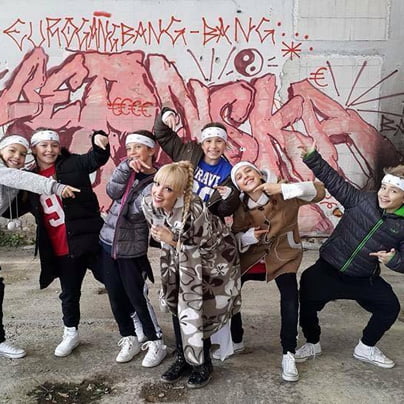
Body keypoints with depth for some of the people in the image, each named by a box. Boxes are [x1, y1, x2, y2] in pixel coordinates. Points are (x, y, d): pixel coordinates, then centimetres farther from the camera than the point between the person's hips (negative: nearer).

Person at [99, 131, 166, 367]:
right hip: (109, 242, 6)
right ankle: (129, 339, 29)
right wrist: (126, 167, -21)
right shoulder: (126, 170, 7)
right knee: (116, 297, 12)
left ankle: (156, 344, 16)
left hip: (133, 248, -6)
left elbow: (137, 210, -20)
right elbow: (112, 192, -11)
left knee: (137, 297, -1)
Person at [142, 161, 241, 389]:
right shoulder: (149, 205, -17)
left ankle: (203, 364, 21)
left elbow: (209, 245, -26)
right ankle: (183, 359, 29)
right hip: (181, 259, 6)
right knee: (177, 306, 8)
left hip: (213, 259, -6)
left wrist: (172, 239, -31)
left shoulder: (195, 210, -38)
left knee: (194, 312, -3)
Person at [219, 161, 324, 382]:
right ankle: (235, 340, 19)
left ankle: (288, 355, -4)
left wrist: (283, 188, -37)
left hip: (283, 257, -3)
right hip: (251, 258, 3)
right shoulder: (241, 207, -9)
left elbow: (319, 191, -26)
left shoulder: (283, 195, -18)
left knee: (290, 300, -24)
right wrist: (247, 237, -25)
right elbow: (234, 236, -2)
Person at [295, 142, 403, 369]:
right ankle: (312, 344, 21)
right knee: (307, 302, -9)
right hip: (327, 271, -1)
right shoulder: (362, 200, -9)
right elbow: (334, 181, -13)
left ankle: (366, 348, 25)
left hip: (364, 279, 2)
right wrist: (312, 156, -22)